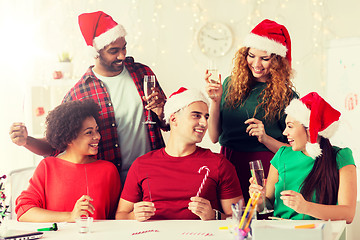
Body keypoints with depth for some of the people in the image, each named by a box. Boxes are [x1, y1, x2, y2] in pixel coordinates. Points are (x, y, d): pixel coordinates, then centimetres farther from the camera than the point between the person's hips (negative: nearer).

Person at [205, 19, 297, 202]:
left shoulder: (286, 96, -3)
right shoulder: (230, 84, 6)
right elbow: (214, 137, 4)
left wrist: (265, 138, -16)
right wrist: (215, 101, -7)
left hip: (262, 168, -3)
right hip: (227, 165, 3)